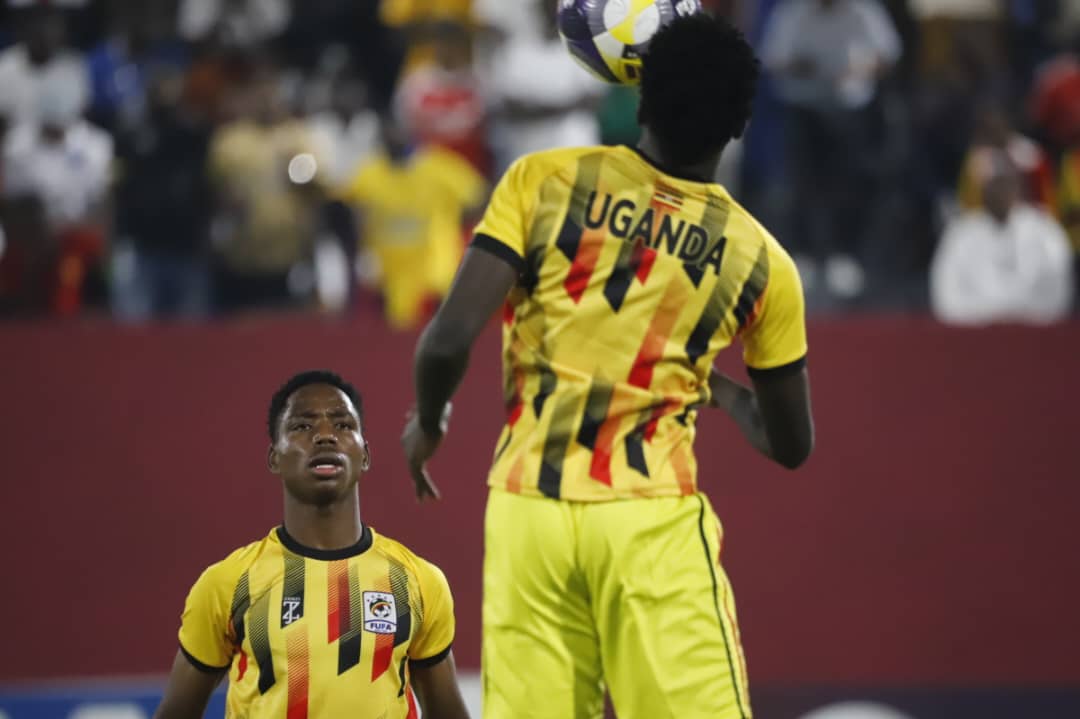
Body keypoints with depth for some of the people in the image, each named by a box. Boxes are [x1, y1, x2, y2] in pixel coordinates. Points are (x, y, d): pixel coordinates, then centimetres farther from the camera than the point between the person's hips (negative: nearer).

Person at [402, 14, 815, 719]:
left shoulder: (542, 181, 0)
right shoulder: (759, 260, 5)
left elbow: (450, 337, -8)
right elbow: (790, 446, 16)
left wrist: (427, 422, 12)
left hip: (524, 509, 1)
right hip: (652, 521, -1)